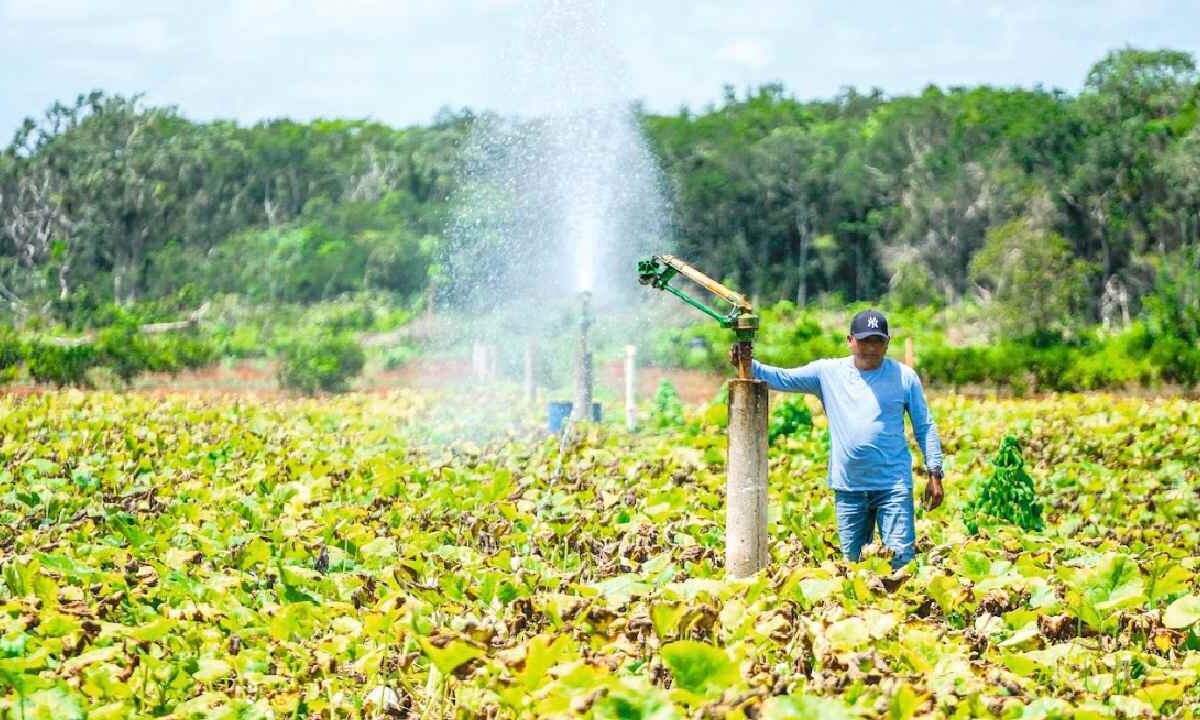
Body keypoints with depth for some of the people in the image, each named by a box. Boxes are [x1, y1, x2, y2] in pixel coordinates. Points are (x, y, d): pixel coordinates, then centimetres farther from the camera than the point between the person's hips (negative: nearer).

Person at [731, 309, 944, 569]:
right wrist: (747, 364, -15)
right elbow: (782, 378, 2)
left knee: (902, 558, -9)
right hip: (848, 487, 2)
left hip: (893, 486, -2)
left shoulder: (904, 377, 3)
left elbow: (925, 428, 7)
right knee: (852, 562, 9)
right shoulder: (828, 372, 5)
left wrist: (935, 473, 1)